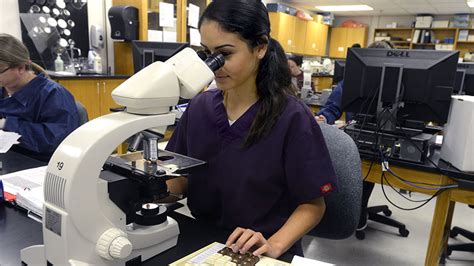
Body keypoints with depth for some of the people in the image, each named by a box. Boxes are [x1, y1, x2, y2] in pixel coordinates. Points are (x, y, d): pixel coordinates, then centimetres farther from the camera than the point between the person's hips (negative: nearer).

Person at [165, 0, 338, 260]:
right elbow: (182, 181, 5)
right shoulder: (199, 107, -1)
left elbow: (313, 204, -8)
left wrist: (274, 245, -21)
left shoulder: (292, 117, -15)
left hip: (259, 254, -2)